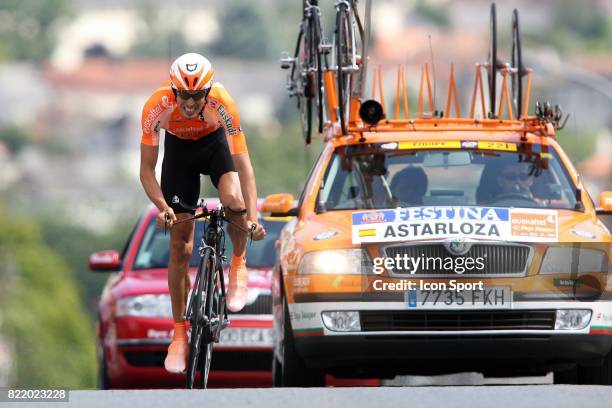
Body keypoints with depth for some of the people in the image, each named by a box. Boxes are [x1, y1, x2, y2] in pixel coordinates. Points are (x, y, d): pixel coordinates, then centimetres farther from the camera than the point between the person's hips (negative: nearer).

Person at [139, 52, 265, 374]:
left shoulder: (222, 104, -36)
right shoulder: (157, 106, -34)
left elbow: (242, 163, -35)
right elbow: (146, 169, -26)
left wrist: (253, 217, -45)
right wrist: (163, 208, -42)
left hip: (215, 143, -1)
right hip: (179, 148, 1)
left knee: (233, 199, -33)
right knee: (179, 247, -3)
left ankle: (238, 263, -3)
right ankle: (180, 333, 8)